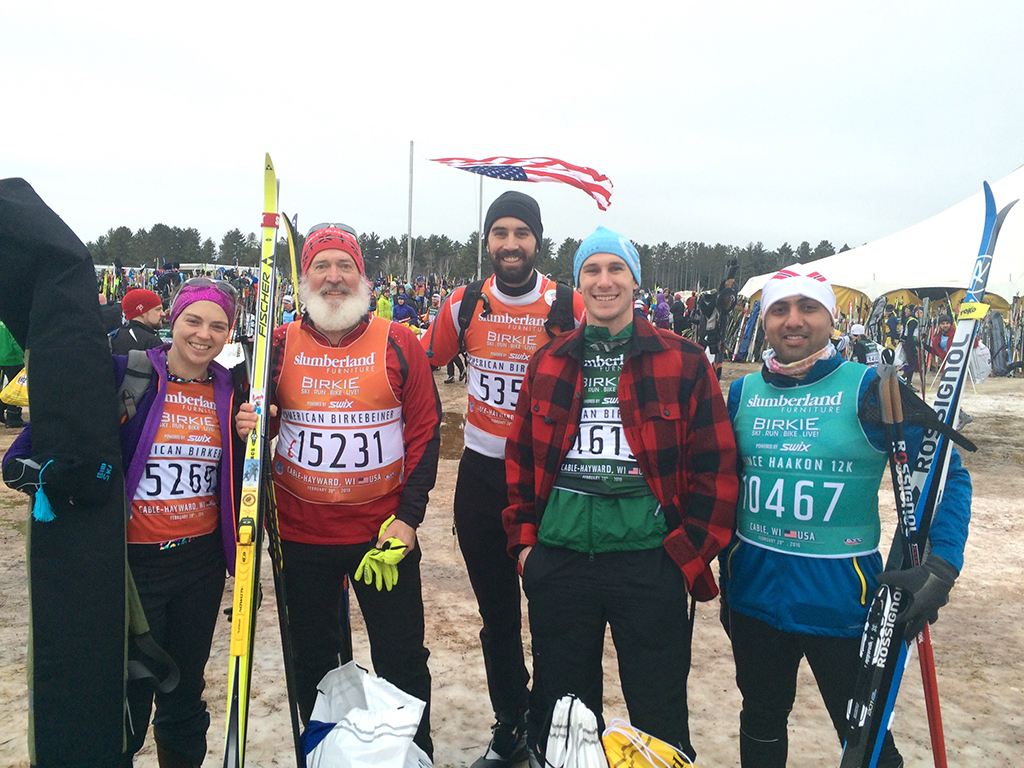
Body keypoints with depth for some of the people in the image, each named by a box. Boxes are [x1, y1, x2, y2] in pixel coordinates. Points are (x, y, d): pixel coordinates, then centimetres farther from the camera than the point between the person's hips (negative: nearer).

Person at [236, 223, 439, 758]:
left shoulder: (398, 344, -4)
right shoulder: (280, 345, 1)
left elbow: (425, 432, -3)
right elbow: (255, 419, 12)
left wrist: (408, 515, -9)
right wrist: (248, 426, -13)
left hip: (384, 532, -2)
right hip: (302, 535, 2)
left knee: (402, 661, 9)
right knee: (314, 663, 18)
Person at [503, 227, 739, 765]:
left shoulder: (683, 362, -1)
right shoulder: (548, 364, 8)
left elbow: (716, 465, -2)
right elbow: (520, 456, 12)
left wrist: (690, 553, -7)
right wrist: (524, 537, 5)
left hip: (649, 564, -2)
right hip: (559, 560, 3)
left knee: (659, 719, 10)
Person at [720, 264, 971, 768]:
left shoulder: (869, 389, -9)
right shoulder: (743, 392, 2)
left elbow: (948, 475, -6)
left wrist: (941, 566, -18)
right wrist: (726, 576, 13)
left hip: (843, 602, -3)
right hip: (754, 596, 4)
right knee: (761, 727, 21)